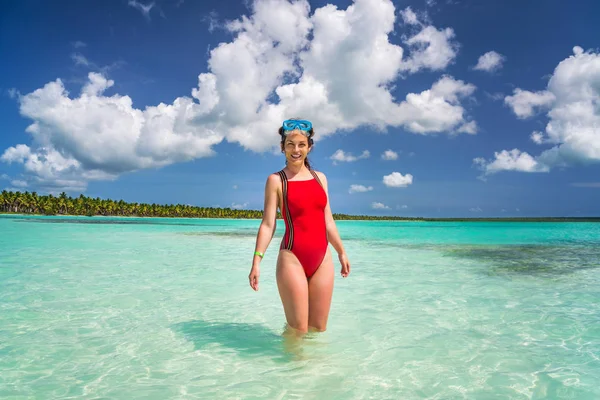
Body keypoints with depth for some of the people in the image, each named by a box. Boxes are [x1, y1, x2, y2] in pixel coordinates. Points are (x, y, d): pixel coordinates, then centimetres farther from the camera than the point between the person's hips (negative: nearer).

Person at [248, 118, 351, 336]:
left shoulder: (320, 177, 13)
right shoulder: (276, 180, -1)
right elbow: (268, 224, -6)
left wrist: (341, 252, 20)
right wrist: (256, 260, -14)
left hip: (322, 258, 5)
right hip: (292, 258, -5)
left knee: (318, 328, 9)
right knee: (298, 330, -1)